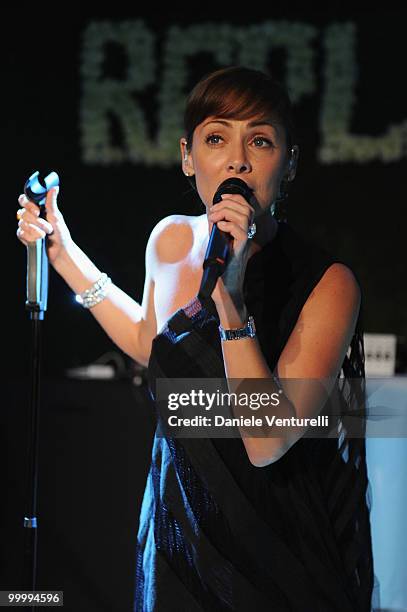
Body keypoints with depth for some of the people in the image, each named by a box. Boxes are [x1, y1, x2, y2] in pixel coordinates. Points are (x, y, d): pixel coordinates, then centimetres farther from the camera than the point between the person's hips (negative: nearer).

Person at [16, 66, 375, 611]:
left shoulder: (328, 284, -23)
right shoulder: (172, 241, -6)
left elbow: (266, 443, -30)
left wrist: (230, 297, -39)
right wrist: (65, 256, 10)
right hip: (180, 521, 5)